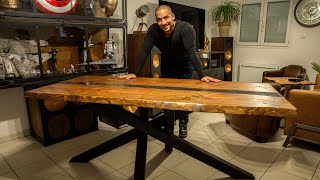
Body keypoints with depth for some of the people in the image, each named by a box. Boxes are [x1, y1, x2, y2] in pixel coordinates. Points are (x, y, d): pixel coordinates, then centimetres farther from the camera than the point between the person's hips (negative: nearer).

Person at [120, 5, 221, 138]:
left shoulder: (186, 28, -33)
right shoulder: (153, 30, -23)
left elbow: (191, 52, -40)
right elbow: (144, 51, -24)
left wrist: (202, 75, -49)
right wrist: (135, 73, -31)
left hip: (185, 65, -3)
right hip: (166, 65, 3)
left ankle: (183, 123, 20)